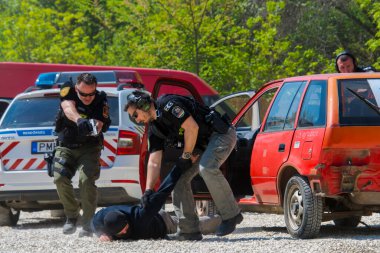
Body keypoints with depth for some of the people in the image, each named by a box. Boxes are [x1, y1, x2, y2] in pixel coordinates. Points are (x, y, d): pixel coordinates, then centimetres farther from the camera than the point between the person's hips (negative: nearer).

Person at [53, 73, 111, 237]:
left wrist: (96, 126, -47)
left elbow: (102, 124, -21)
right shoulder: (68, 91, -11)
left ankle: (88, 223, -15)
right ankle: (72, 216, 1)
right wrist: (80, 121, -54)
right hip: (66, 146, 1)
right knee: (60, 178, -19)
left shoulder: (100, 99, -10)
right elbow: (68, 108, -32)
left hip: (89, 148, -1)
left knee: (87, 180, -24)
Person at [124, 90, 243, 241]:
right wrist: (148, 190, -8)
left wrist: (186, 156, -13)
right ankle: (189, 229, 3)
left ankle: (231, 215, -18)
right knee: (180, 177, 2)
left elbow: (192, 128, -24)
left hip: (221, 134, -10)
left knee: (206, 168, -32)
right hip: (203, 145, 10)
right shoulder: (155, 129, 7)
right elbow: (154, 162, 3)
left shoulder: (167, 104, -19)